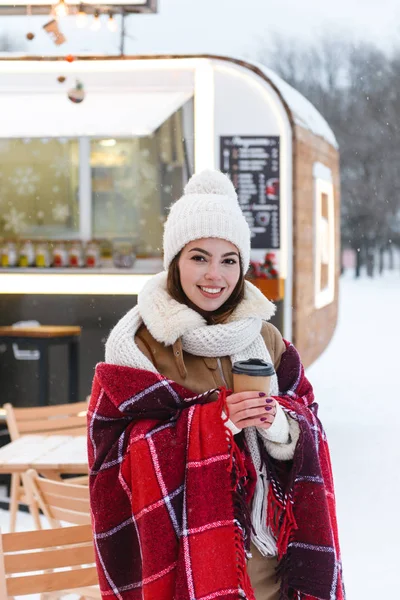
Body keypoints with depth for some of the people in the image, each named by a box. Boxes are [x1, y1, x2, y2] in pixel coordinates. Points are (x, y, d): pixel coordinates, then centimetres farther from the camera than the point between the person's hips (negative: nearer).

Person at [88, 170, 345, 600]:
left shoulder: (266, 339, 3)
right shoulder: (138, 344, -8)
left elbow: (308, 433, 4)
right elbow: (116, 451, -12)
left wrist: (279, 425, -19)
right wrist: (215, 421, -21)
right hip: (180, 552, -3)